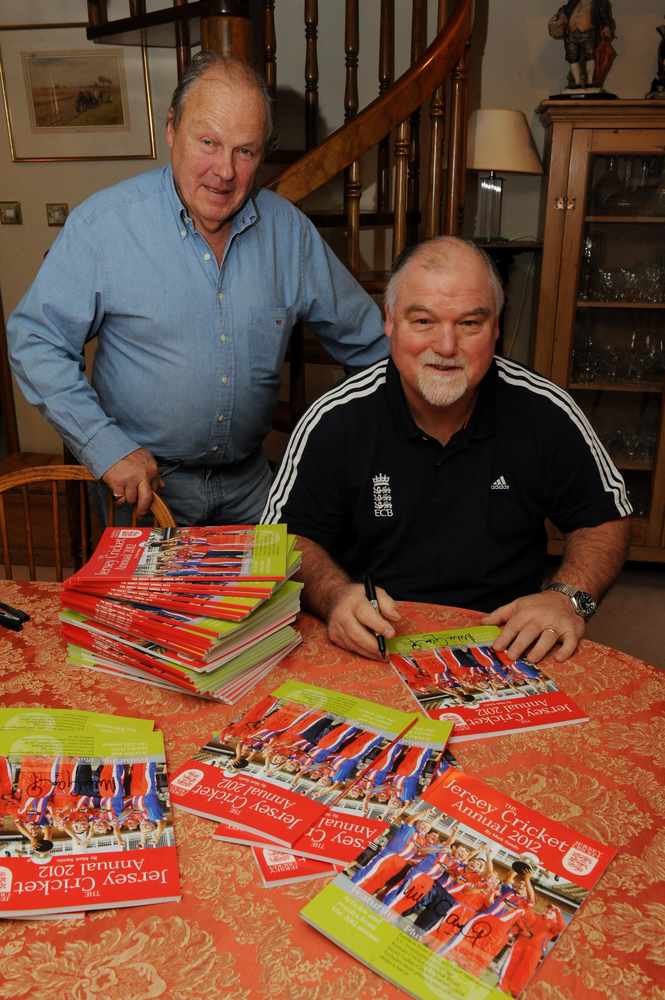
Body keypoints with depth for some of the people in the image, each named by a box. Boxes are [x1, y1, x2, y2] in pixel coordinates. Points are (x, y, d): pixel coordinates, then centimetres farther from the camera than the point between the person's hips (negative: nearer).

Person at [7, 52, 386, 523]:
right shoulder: (102, 223, -14)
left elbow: (363, 336, 8)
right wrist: (106, 446, -20)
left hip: (249, 479, 3)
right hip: (144, 480, -3)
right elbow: (36, 339, -12)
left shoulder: (288, 228, -3)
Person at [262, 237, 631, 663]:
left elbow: (606, 519, 5)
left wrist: (571, 596, -14)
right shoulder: (335, 421, -12)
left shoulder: (547, 414, -8)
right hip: (372, 650, -4)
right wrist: (335, 595, -25)